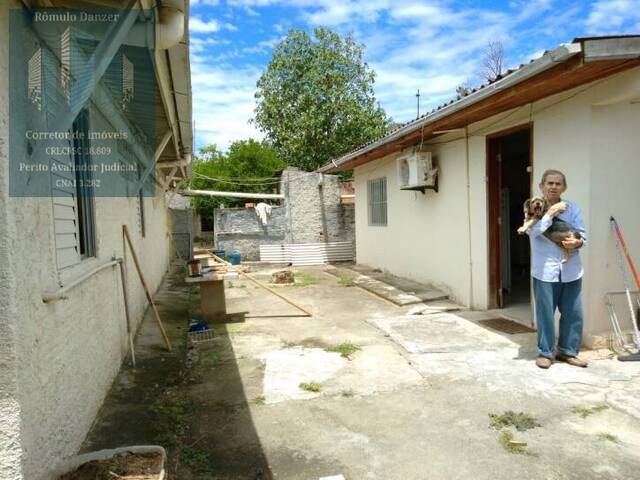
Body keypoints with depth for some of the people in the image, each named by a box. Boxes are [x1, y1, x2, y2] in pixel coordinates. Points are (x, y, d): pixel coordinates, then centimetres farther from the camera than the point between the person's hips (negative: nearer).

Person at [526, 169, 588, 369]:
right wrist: (551, 212, -17)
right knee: (545, 314, 2)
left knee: (574, 314, 9)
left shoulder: (572, 208, 8)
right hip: (545, 270, -3)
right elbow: (532, 231, -18)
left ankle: (567, 350, 26)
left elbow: (582, 234, 4)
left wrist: (578, 242, -18)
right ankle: (545, 352, 17)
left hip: (571, 270, 4)